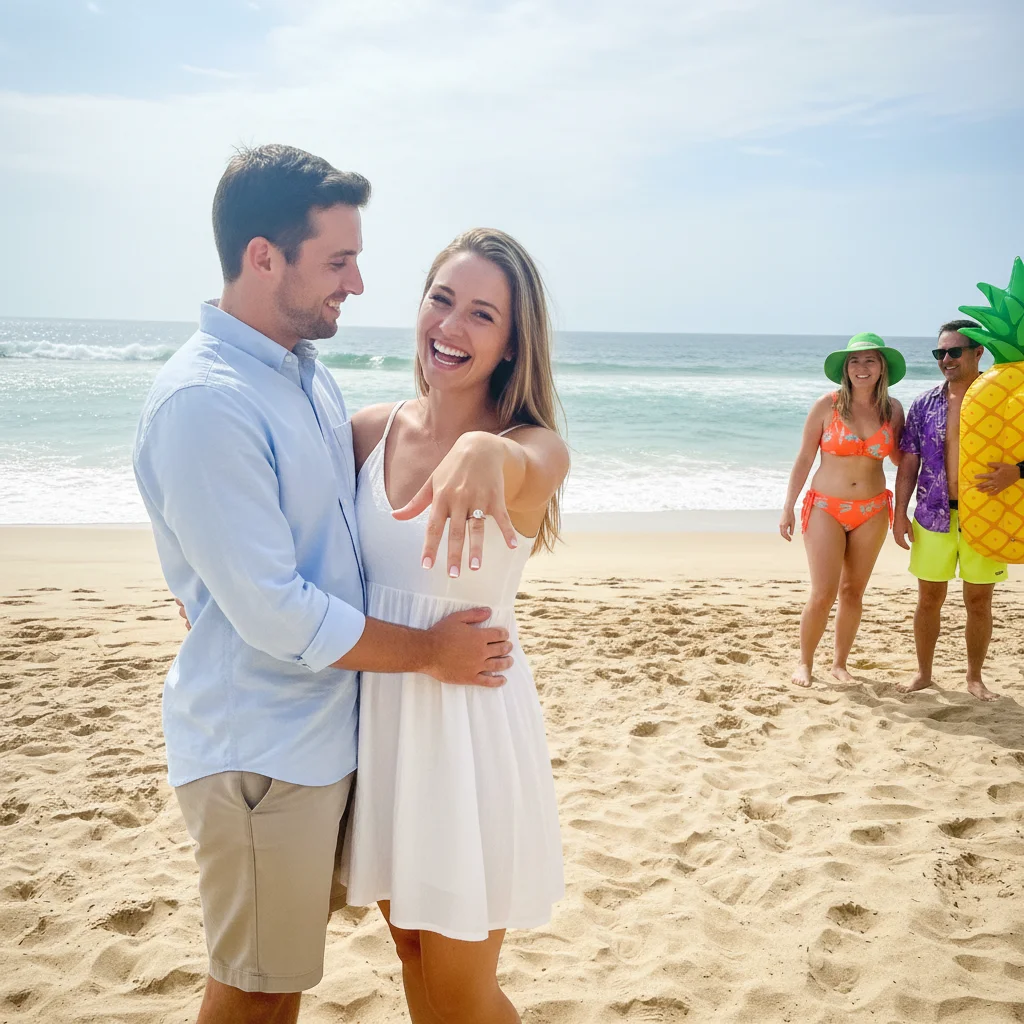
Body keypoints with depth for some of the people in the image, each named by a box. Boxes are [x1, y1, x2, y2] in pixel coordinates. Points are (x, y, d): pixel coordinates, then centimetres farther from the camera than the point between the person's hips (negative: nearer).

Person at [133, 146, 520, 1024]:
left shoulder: (306, 373, 7)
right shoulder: (204, 402, -23)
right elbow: (274, 615, -24)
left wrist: (476, 449, -6)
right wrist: (428, 652, -13)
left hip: (326, 727, 8)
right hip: (260, 747, -8)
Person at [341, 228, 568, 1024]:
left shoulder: (536, 446, -13)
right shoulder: (370, 430, -1)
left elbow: (524, 465, -37)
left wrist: (484, 453, -59)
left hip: (472, 718, -4)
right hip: (375, 714, 4)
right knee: (412, 947, 21)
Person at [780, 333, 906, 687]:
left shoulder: (892, 409, 0)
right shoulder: (827, 405, -8)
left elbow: (899, 457, 14)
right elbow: (804, 459, -2)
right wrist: (788, 507, -3)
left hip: (872, 512, 3)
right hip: (826, 509, -3)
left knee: (853, 592, 11)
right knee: (823, 595, -6)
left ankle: (840, 663, 25)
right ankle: (805, 662, 14)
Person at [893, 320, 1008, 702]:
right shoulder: (924, 404, 3)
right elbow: (909, 463, 5)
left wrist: (1015, 472, -24)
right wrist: (900, 513, 1)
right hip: (933, 515, 2)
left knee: (979, 601, 8)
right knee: (929, 598, 9)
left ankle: (975, 677, 25)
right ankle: (923, 673, 24)